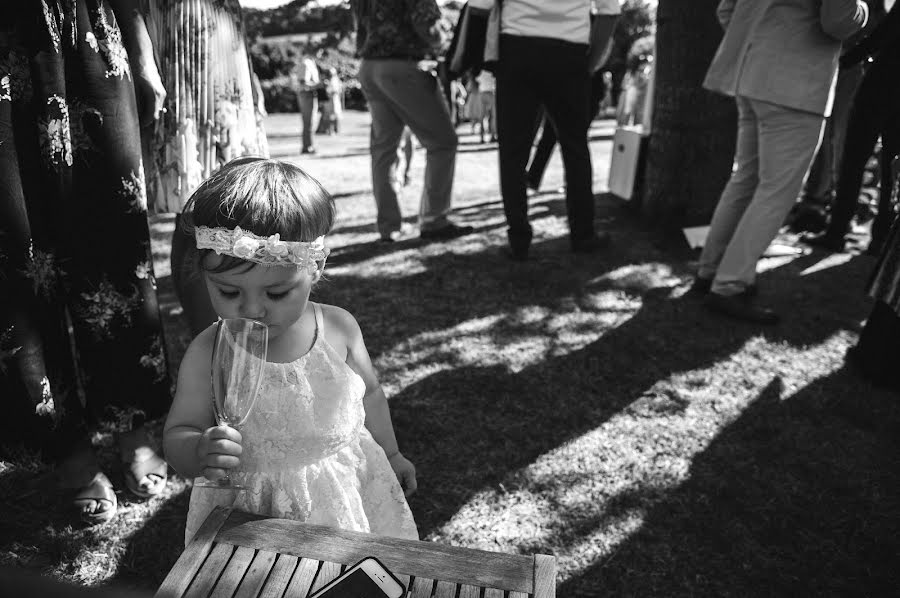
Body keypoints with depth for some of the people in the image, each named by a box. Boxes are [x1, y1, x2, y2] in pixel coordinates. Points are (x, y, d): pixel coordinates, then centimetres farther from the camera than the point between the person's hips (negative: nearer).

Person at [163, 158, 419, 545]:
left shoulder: (339, 328, -12)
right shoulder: (208, 355, -16)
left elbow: (368, 394, 5)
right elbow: (177, 434, -9)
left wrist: (390, 454, 17)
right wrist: (198, 452, -33)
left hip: (349, 493, 2)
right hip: (249, 509, -1)